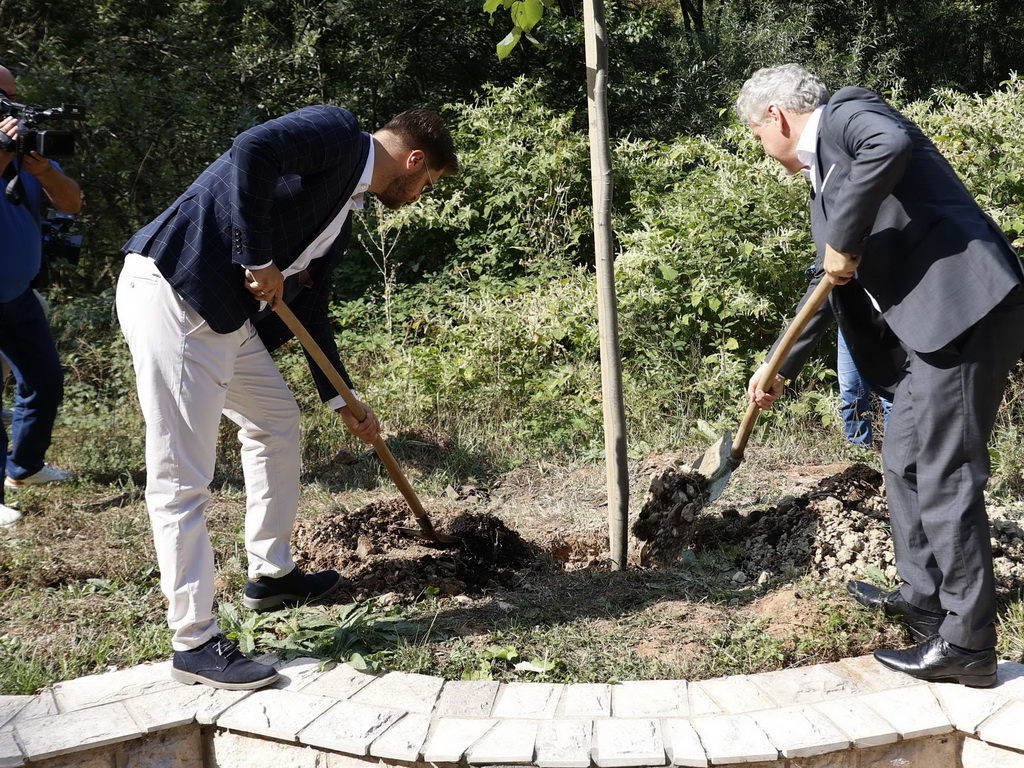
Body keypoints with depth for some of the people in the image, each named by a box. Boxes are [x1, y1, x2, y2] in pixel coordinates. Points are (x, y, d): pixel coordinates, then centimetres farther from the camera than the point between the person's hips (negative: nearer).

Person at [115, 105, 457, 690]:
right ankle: (195, 643, 4)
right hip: (170, 292, -10)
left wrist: (343, 401, 28)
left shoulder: (344, 212, 19)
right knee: (183, 477, -5)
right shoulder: (336, 132, -7)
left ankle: (272, 574, 36)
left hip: (225, 309, 11)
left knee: (277, 423, 21)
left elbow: (310, 312, 25)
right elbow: (252, 151, -27)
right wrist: (261, 261, -18)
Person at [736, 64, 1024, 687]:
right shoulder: (824, 175, 25)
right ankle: (925, 599, 34)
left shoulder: (848, 112, -2)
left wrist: (846, 238, -17)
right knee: (905, 461, 19)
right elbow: (827, 284, 31)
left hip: (964, 311, -10)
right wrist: (779, 368, 35)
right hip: (925, 326, 10)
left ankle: (968, 646, 3)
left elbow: (890, 145, -28)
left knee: (945, 478, -6)